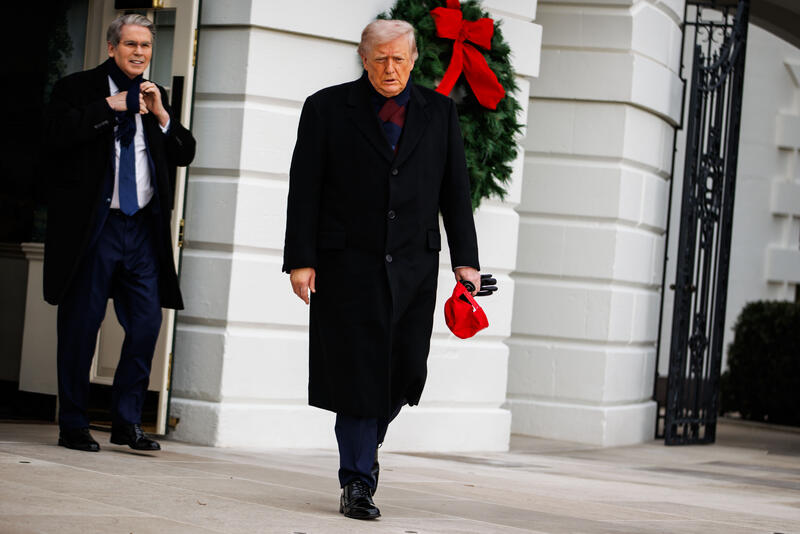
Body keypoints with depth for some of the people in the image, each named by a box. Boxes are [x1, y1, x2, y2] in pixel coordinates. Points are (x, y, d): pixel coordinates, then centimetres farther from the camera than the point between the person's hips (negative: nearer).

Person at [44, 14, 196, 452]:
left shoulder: (154, 97, 17)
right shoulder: (77, 88, 3)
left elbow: (185, 154, 13)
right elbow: (57, 137, -13)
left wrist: (161, 116, -2)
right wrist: (109, 107, -14)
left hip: (143, 227, 5)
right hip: (93, 225, -5)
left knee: (147, 322, 1)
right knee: (81, 323, 0)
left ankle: (127, 421, 11)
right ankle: (73, 425, 9)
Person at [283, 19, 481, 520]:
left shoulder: (439, 112, 10)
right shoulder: (327, 108, 3)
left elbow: (456, 191, 10)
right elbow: (304, 191, 1)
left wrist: (465, 260, 3)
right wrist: (300, 259, -6)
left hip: (413, 267, 3)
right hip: (348, 264, -2)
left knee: (406, 370, 0)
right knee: (357, 369, -3)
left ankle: (368, 442, 29)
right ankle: (358, 482, 6)